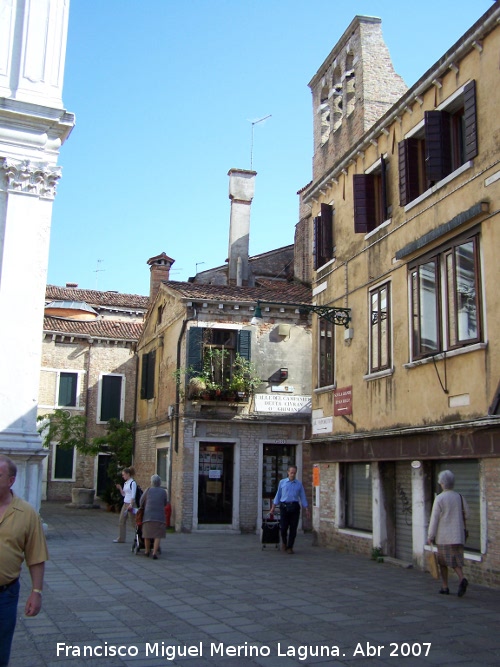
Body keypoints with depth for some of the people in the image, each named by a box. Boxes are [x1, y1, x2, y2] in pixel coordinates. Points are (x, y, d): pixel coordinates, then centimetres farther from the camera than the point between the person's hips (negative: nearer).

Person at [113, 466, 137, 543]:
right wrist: (120, 488, 4)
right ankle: (121, 538, 12)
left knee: (133, 521, -1)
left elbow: (133, 495, -17)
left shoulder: (133, 483, -12)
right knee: (121, 521, 6)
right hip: (125, 503, 8)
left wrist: (131, 505, -23)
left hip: (131, 503, -8)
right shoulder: (125, 483, 12)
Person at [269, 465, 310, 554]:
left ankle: (290, 547, 12)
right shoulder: (282, 482, 7)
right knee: (283, 527, -3)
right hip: (284, 506, -1)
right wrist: (273, 508, 9)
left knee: (293, 528, 0)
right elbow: (278, 495, 11)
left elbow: (303, 497, 10)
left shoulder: (299, 484, 8)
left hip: (295, 507, 1)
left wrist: (307, 509, 5)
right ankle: (284, 542, 26)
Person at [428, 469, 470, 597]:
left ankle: (445, 587, 16)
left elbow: (434, 519, -10)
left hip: (443, 536, -3)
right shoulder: (460, 497, 0)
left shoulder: (439, 498, -12)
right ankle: (462, 579, -19)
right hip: (458, 535, 3)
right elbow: (467, 514, 10)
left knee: (443, 562, 11)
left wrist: (430, 536, -3)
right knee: (456, 561, 6)